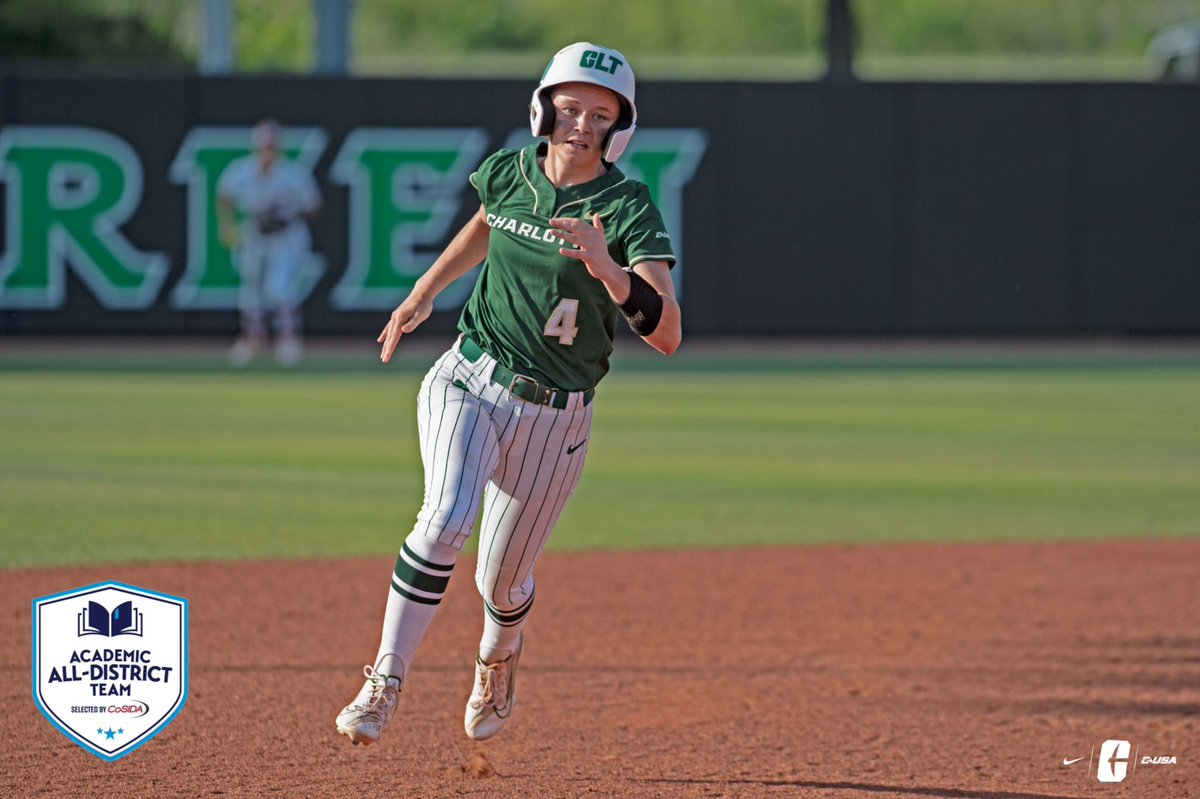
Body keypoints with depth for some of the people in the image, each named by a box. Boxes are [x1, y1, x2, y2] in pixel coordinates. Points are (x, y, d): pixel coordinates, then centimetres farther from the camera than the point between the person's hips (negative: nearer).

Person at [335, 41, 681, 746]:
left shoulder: (629, 211, -17)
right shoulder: (508, 173, -4)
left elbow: (667, 335, -30)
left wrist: (609, 271, -44)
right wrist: (427, 289, 22)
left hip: (556, 417, -1)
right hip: (470, 383, 2)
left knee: (503, 583, 11)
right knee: (447, 517, -27)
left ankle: (498, 664, 47)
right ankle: (385, 684, -22)